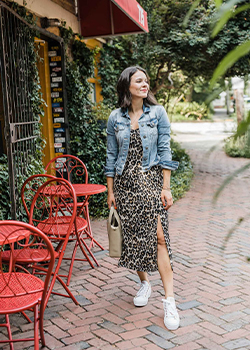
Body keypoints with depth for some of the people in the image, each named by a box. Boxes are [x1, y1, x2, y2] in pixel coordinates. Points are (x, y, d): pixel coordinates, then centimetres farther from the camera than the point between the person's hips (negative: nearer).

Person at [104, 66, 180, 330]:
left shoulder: (157, 113, 0)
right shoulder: (115, 118, 4)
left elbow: (164, 151, -2)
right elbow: (111, 156, 7)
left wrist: (166, 187, -6)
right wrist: (110, 191, 4)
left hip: (151, 180, -2)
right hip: (125, 182, 2)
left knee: (158, 236, -11)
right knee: (133, 236, 8)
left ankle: (169, 300, -7)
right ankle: (144, 283, 30)